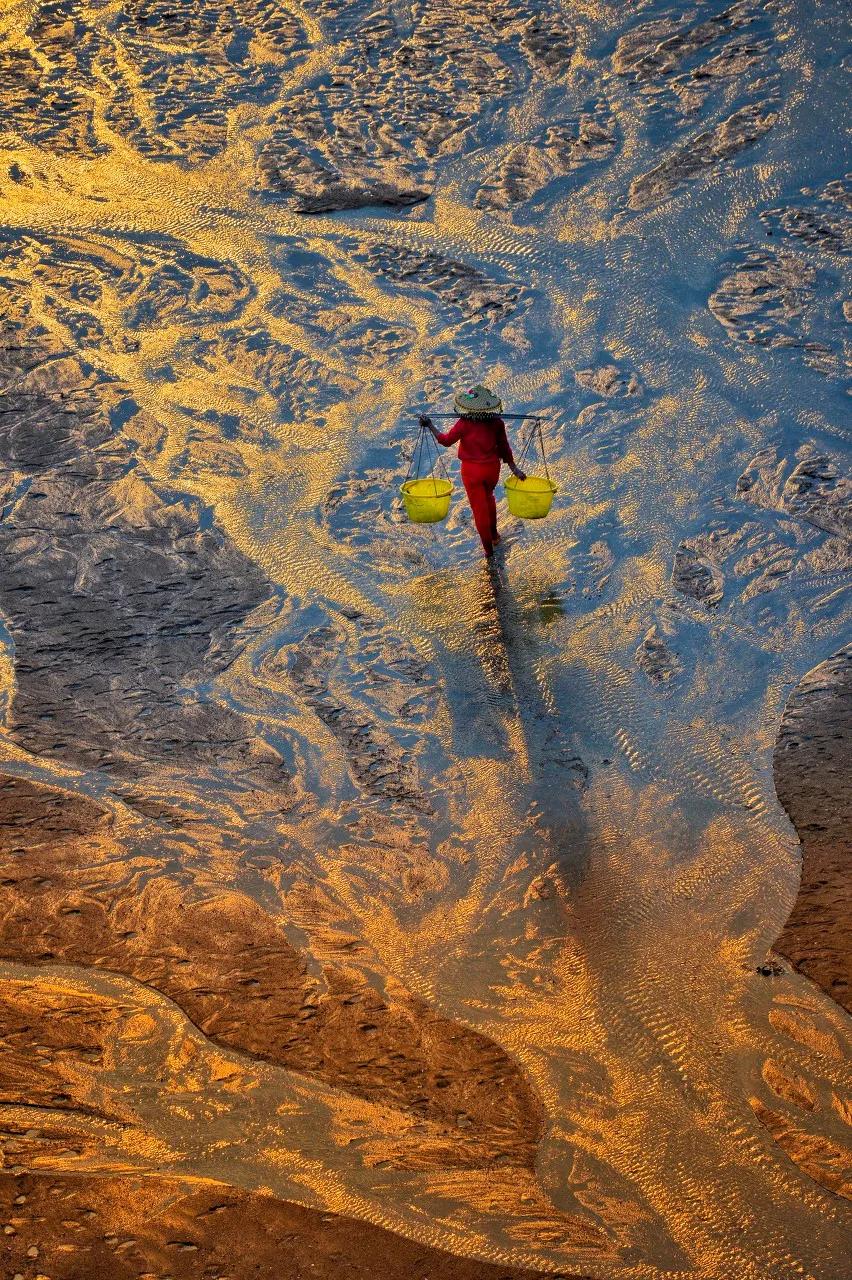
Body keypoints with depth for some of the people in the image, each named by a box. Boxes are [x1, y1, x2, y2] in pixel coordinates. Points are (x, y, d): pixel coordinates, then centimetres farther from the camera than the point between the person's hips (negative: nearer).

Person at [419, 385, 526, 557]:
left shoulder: (465, 424, -20)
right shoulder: (497, 423, -10)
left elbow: (446, 440, -11)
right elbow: (504, 447, -1)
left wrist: (430, 425, -2)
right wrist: (513, 468, 10)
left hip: (472, 470, -4)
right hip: (492, 467, 4)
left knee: (479, 507, 10)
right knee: (488, 498, 32)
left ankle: (488, 548, 19)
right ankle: (494, 535, 44)